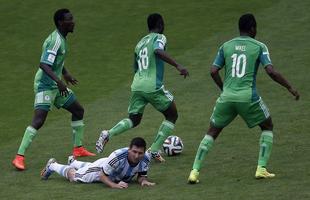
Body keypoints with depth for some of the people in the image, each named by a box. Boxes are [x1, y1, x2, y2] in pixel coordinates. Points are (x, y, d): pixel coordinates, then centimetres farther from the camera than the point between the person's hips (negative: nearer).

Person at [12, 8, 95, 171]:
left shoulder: (61, 39, 9)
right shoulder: (55, 40, -21)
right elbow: (44, 65, -31)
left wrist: (65, 74, 31)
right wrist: (59, 81, -38)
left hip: (55, 85, 10)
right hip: (45, 85, -10)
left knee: (78, 110, 17)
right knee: (39, 120, -19)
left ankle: (78, 148, 29)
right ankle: (19, 157, -19)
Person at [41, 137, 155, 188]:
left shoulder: (145, 159, -34)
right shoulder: (117, 156, -47)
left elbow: (141, 176, -17)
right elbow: (103, 176, -37)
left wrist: (143, 180, -41)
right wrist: (115, 185, -54)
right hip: (100, 168, -5)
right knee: (73, 176, 18)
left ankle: (73, 162, 69)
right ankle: (52, 165, 47)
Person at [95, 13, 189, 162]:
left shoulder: (140, 43, 21)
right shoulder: (159, 38, 0)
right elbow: (158, 51, -24)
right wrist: (177, 66, -29)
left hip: (137, 86, 6)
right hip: (153, 86, -6)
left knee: (134, 120, 17)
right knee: (172, 116, 12)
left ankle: (108, 134, -10)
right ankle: (154, 150, 3)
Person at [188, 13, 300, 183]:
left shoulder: (226, 46, 10)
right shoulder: (259, 47, 1)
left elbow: (213, 71, 5)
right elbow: (271, 72, -8)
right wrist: (290, 88, 2)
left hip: (227, 97, 3)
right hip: (248, 97, -3)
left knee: (212, 132, 15)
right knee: (267, 127, 20)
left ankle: (194, 171, 2)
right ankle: (261, 168, 9)